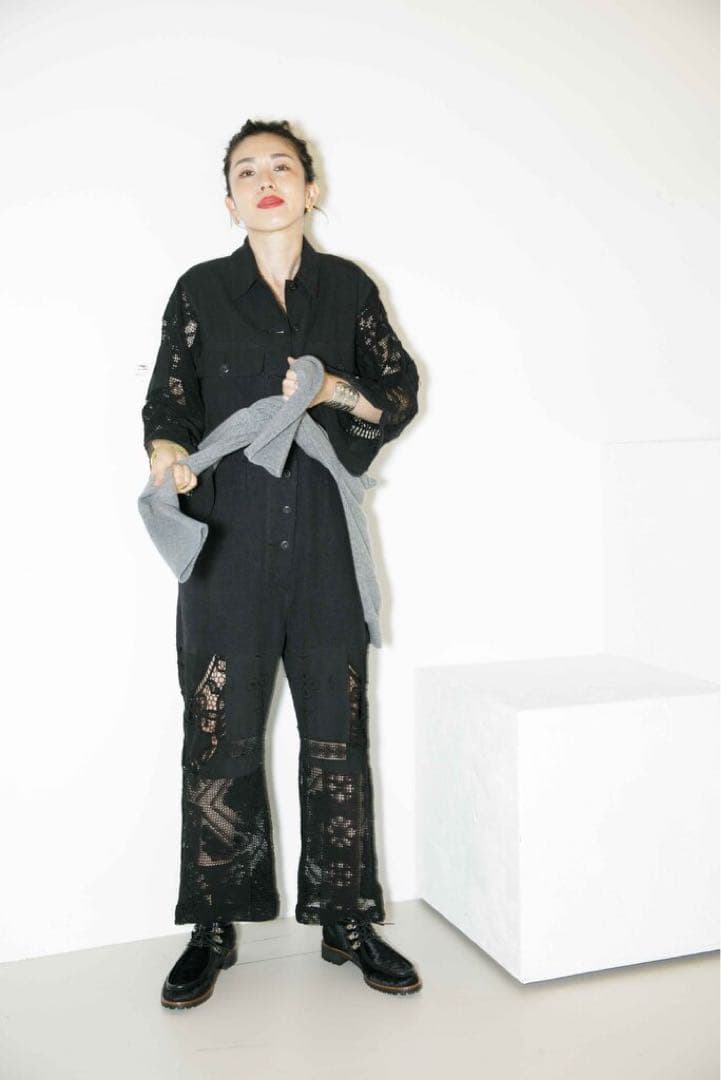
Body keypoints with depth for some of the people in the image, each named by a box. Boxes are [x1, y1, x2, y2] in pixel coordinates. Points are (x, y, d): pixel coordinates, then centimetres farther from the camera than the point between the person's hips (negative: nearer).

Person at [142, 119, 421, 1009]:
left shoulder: (350, 289, 11)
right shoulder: (201, 291, 8)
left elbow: (401, 396, 12)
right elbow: (169, 402, 5)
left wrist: (336, 392, -7)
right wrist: (167, 451, -17)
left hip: (325, 540, 1)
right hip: (228, 542, -1)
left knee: (336, 729, 5)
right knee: (219, 734, 0)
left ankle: (346, 922, 19)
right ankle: (212, 931, 16)